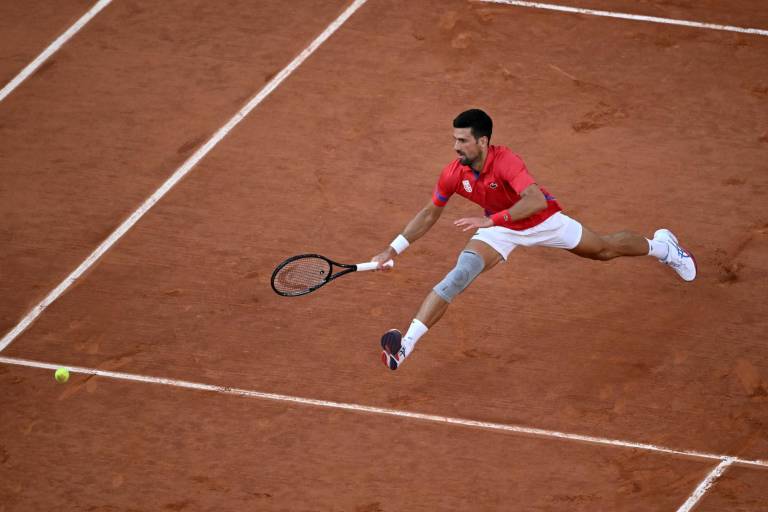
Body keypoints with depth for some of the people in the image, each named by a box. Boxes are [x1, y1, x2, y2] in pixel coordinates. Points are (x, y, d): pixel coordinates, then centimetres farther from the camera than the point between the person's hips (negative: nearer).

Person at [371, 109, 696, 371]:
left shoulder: (505, 161, -37)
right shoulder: (453, 174, -21)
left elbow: (537, 200, -49)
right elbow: (430, 213, -6)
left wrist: (490, 219, -55)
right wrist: (394, 249, -13)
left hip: (543, 221, -3)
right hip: (500, 230, 3)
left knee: (605, 249, 17)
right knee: (460, 275, -21)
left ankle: (660, 246, 50)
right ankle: (406, 344, -26)